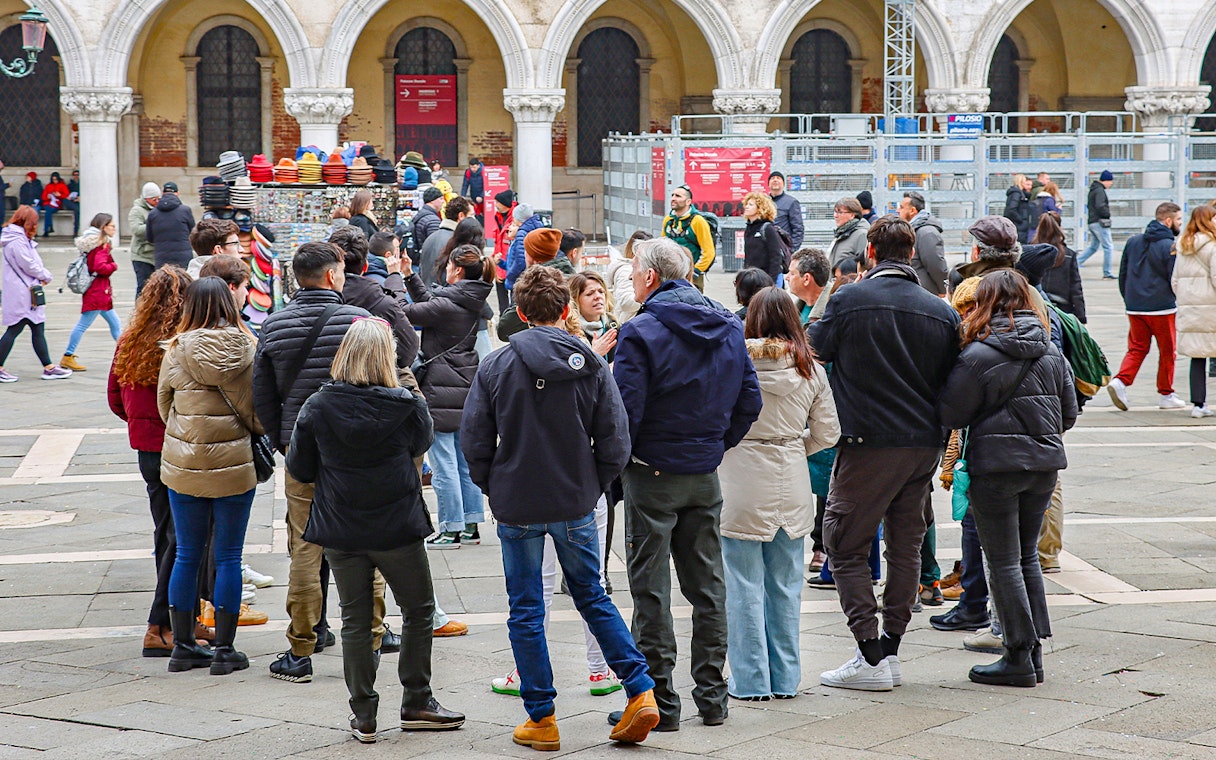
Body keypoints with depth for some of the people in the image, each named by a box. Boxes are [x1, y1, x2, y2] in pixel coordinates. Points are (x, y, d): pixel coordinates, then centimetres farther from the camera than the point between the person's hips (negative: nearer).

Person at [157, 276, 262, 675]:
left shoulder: (176, 352, -6)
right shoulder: (244, 350, -10)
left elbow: (164, 407, 5)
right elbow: (259, 412, -6)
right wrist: (258, 437, 16)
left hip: (182, 467, 2)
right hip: (234, 467, -2)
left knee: (186, 555, 12)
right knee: (228, 557, 6)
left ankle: (183, 645, 18)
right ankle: (225, 649, 10)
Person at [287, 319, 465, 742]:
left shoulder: (317, 407, -7)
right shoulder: (406, 406, -11)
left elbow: (299, 469, 2)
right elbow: (422, 442, 9)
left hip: (339, 531, 2)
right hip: (397, 528, -2)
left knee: (355, 620, 9)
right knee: (419, 611, 14)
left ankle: (363, 715, 11)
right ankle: (416, 703, 18)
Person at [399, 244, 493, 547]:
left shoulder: (448, 305, -19)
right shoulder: (473, 302, 8)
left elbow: (407, 313, -14)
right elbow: (429, 301, 21)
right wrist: (409, 275, 19)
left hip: (441, 391, -9)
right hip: (465, 389, 9)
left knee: (444, 464, -2)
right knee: (466, 461, 14)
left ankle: (451, 530, 3)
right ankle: (471, 525, 20)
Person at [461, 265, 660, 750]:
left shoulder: (496, 367, -8)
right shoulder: (591, 366, -4)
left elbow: (475, 442, -6)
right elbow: (615, 443, -5)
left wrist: (496, 490, 9)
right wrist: (593, 488, 10)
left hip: (517, 509, -2)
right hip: (577, 506, 2)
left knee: (526, 612, 8)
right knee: (592, 598, 17)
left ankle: (541, 719, 11)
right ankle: (641, 691, 9)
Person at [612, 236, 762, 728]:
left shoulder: (641, 333, -15)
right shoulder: (729, 329, 5)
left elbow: (624, 409, -18)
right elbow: (749, 399, 7)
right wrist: (719, 444, 14)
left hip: (652, 473, -6)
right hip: (706, 476, 6)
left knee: (651, 589, 1)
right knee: (707, 585, 13)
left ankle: (659, 701, 3)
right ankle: (712, 696, 18)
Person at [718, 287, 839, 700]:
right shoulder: (811, 369, 0)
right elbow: (827, 433, 5)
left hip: (743, 483, -4)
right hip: (792, 485, 4)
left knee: (745, 585, 4)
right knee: (785, 585, 12)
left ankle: (751, 681, 7)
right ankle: (785, 679, 18)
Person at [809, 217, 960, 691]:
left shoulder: (850, 300, -10)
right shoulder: (942, 312, 3)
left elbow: (816, 350, 3)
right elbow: (952, 383, 7)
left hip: (868, 443, -5)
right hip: (925, 446, 5)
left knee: (846, 546, 3)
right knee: (906, 546, 15)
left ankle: (870, 657, -2)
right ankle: (891, 648, 18)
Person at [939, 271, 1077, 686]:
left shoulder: (977, 355, -13)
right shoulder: (1052, 352, 5)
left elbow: (951, 414, -9)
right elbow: (1069, 414, 11)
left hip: (996, 465, -6)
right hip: (1045, 464, 6)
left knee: (1003, 562, 1)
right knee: (1027, 557, 16)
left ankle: (1019, 657, 2)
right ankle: (1033, 650, 17)